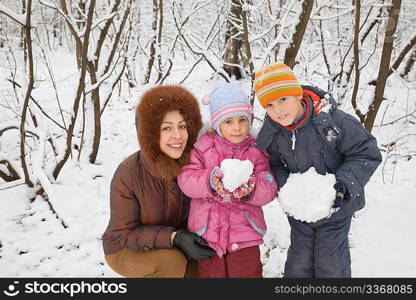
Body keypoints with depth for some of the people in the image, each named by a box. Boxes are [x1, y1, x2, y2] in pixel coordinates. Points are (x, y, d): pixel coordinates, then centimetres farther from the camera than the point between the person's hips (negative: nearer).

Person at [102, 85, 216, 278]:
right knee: (173, 261, -29)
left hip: (172, 245, 5)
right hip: (125, 250, -5)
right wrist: (174, 238, -33)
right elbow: (124, 233, -20)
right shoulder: (128, 173, -27)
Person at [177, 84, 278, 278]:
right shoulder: (203, 148, -2)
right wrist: (211, 181, -28)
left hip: (245, 236, 0)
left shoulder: (256, 152, -1)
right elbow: (185, 180, -11)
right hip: (206, 234, 1)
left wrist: (250, 189, -28)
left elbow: (269, 191, -7)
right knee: (208, 273, 16)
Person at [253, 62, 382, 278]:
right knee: (299, 262, 16)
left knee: (331, 263, 10)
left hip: (336, 208, -3)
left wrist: (345, 184, -26)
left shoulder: (335, 121, -24)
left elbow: (367, 154, -15)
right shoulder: (271, 134, -12)